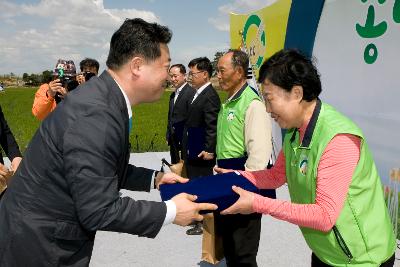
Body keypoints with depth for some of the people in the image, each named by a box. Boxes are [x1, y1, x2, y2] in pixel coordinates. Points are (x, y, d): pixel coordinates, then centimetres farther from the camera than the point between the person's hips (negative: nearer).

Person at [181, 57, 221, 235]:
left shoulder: (210, 96, -17)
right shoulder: (198, 93, 12)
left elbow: (212, 126, -21)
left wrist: (209, 150, -23)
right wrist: (186, 148, 16)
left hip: (202, 153, -9)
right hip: (192, 151, 10)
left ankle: (204, 223, 15)